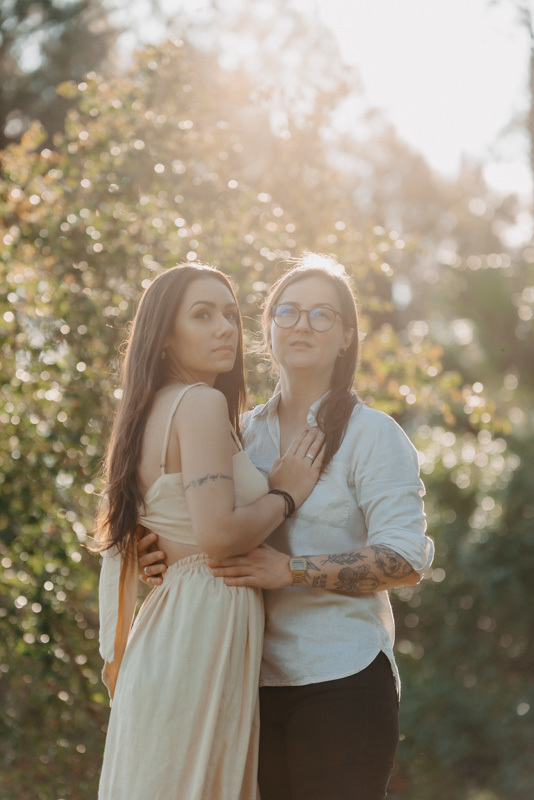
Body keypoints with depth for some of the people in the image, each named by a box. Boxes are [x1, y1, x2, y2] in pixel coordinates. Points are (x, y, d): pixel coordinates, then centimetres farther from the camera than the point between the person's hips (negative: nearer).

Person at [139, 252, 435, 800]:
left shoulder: (371, 434, -3)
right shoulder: (242, 433, 14)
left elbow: (406, 561, -12)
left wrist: (290, 570, -20)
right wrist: (164, 556, 0)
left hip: (340, 678, -5)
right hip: (254, 680, 5)